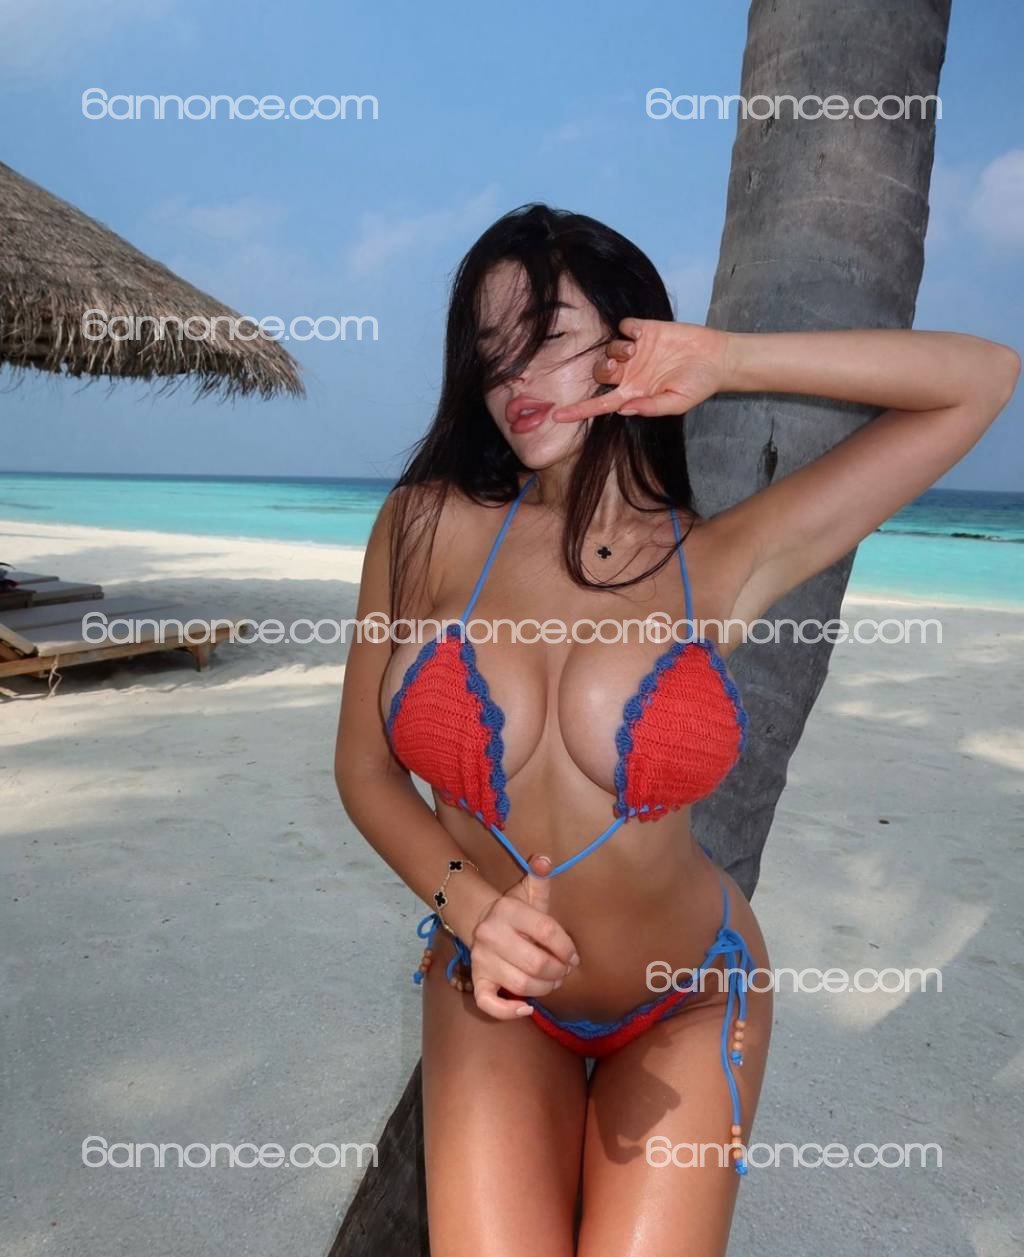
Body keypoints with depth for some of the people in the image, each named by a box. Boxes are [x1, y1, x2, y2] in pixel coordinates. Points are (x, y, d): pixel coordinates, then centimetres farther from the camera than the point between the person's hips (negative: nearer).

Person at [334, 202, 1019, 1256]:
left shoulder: (721, 563, -11)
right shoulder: (426, 527, -9)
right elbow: (364, 770, -2)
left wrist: (729, 361, -15)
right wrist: (468, 902, -19)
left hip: (685, 1005, 0)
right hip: (497, 1001, 1)